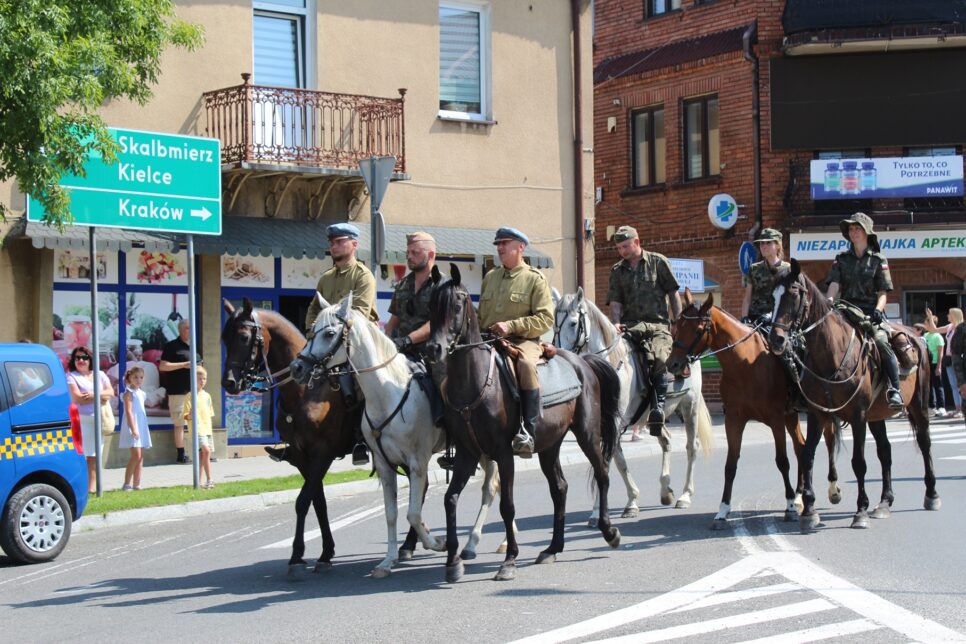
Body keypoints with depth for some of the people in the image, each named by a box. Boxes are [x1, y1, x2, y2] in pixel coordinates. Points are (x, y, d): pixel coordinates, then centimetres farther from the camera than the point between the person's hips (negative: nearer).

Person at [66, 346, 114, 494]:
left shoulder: (99, 375, 16)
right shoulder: (71, 376, 1)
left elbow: (110, 392, 5)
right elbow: (77, 398, -11)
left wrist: (93, 395, -11)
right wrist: (100, 397, -6)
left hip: (98, 419, 4)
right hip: (80, 419, -4)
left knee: (94, 455, 2)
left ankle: (92, 486, 4)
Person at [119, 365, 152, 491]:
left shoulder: (141, 393, 16)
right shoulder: (129, 393, -8)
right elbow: (129, 411, -16)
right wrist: (133, 428, -23)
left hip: (142, 427, 8)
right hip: (132, 427, -8)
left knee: (140, 457, 6)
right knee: (136, 455, -15)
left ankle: (136, 484, 10)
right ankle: (126, 484, -10)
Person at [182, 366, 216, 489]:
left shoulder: (207, 396, 15)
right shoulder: (190, 397, -5)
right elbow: (186, 416, -6)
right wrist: (190, 415, -28)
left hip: (207, 429, 7)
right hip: (197, 429, -7)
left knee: (202, 455, 8)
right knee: (206, 450, -21)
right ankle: (209, 480, -20)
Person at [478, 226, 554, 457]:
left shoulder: (535, 278, 3)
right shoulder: (490, 277, 21)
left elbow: (545, 319, -7)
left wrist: (511, 326, -17)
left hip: (523, 340, -6)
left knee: (526, 365, -37)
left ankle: (528, 431, -35)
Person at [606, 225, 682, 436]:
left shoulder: (658, 262, 10)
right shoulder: (617, 270, 17)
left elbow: (673, 294, 11)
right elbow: (615, 302, 9)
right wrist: (616, 323, -10)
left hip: (657, 324, -2)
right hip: (629, 325, 2)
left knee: (660, 358, -31)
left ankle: (657, 411, -26)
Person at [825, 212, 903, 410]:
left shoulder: (878, 260, 7)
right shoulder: (841, 259, 14)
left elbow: (883, 292, 3)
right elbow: (834, 284, 1)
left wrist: (877, 310, -17)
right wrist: (827, 303, -20)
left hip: (871, 311, -3)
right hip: (846, 310, 3)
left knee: (881, 342, -28)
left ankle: (895, 390, -27)